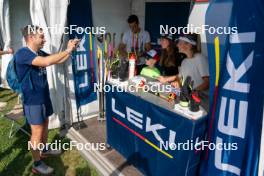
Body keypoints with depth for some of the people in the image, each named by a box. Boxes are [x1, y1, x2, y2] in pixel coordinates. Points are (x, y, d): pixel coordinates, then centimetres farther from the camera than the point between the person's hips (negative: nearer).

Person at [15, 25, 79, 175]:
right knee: (37, 131, 0)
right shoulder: (22, 54, -22)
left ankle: (45, 150, 42)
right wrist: (67, 50, -29)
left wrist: (70, 50, -4)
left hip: (44, 96, 9)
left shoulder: (40, 53, 4)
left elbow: (59, 61, 12)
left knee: (45, 124, 21)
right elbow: (47, 62, -37)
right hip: (33, 100, -8)